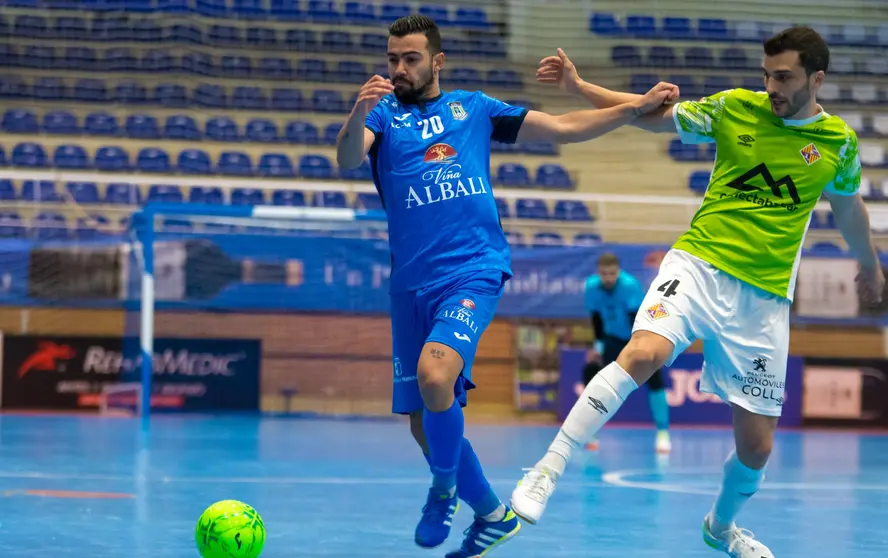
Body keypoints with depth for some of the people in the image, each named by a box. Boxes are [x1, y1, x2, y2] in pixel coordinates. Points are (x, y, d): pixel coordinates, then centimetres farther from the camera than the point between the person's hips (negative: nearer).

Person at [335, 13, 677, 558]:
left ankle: (444, 489, -4)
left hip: (474, 270, -2)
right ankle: (493, 514, 26)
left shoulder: (474, 107, 14)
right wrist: (358, 113, -32)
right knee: (424, 422, 5)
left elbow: (564, 128, 19)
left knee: (434, 375, -28)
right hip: (411, 283, 3)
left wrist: (638, 107, 13)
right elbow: (348, 157, -12)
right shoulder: (382, 113, 10)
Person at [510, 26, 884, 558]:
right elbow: (655, 115, 9)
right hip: (699, 265, -2)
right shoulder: (735, 108, 0)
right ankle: (549, 470, -26)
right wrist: (579, 86, 0)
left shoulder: (839, 142, 3)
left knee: (756, 444, 3)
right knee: (644, 353, -32)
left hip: (765, 297, 2)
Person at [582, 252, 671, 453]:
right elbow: (596, 317, -3)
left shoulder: (630, 285, -31)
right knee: (591, 373, -8)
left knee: (654, 377, -24)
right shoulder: (591, 286, -17)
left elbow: (637, 319, -33)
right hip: (614, 338, 5)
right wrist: (598, 345, -7)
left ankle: (663, 433, -15)